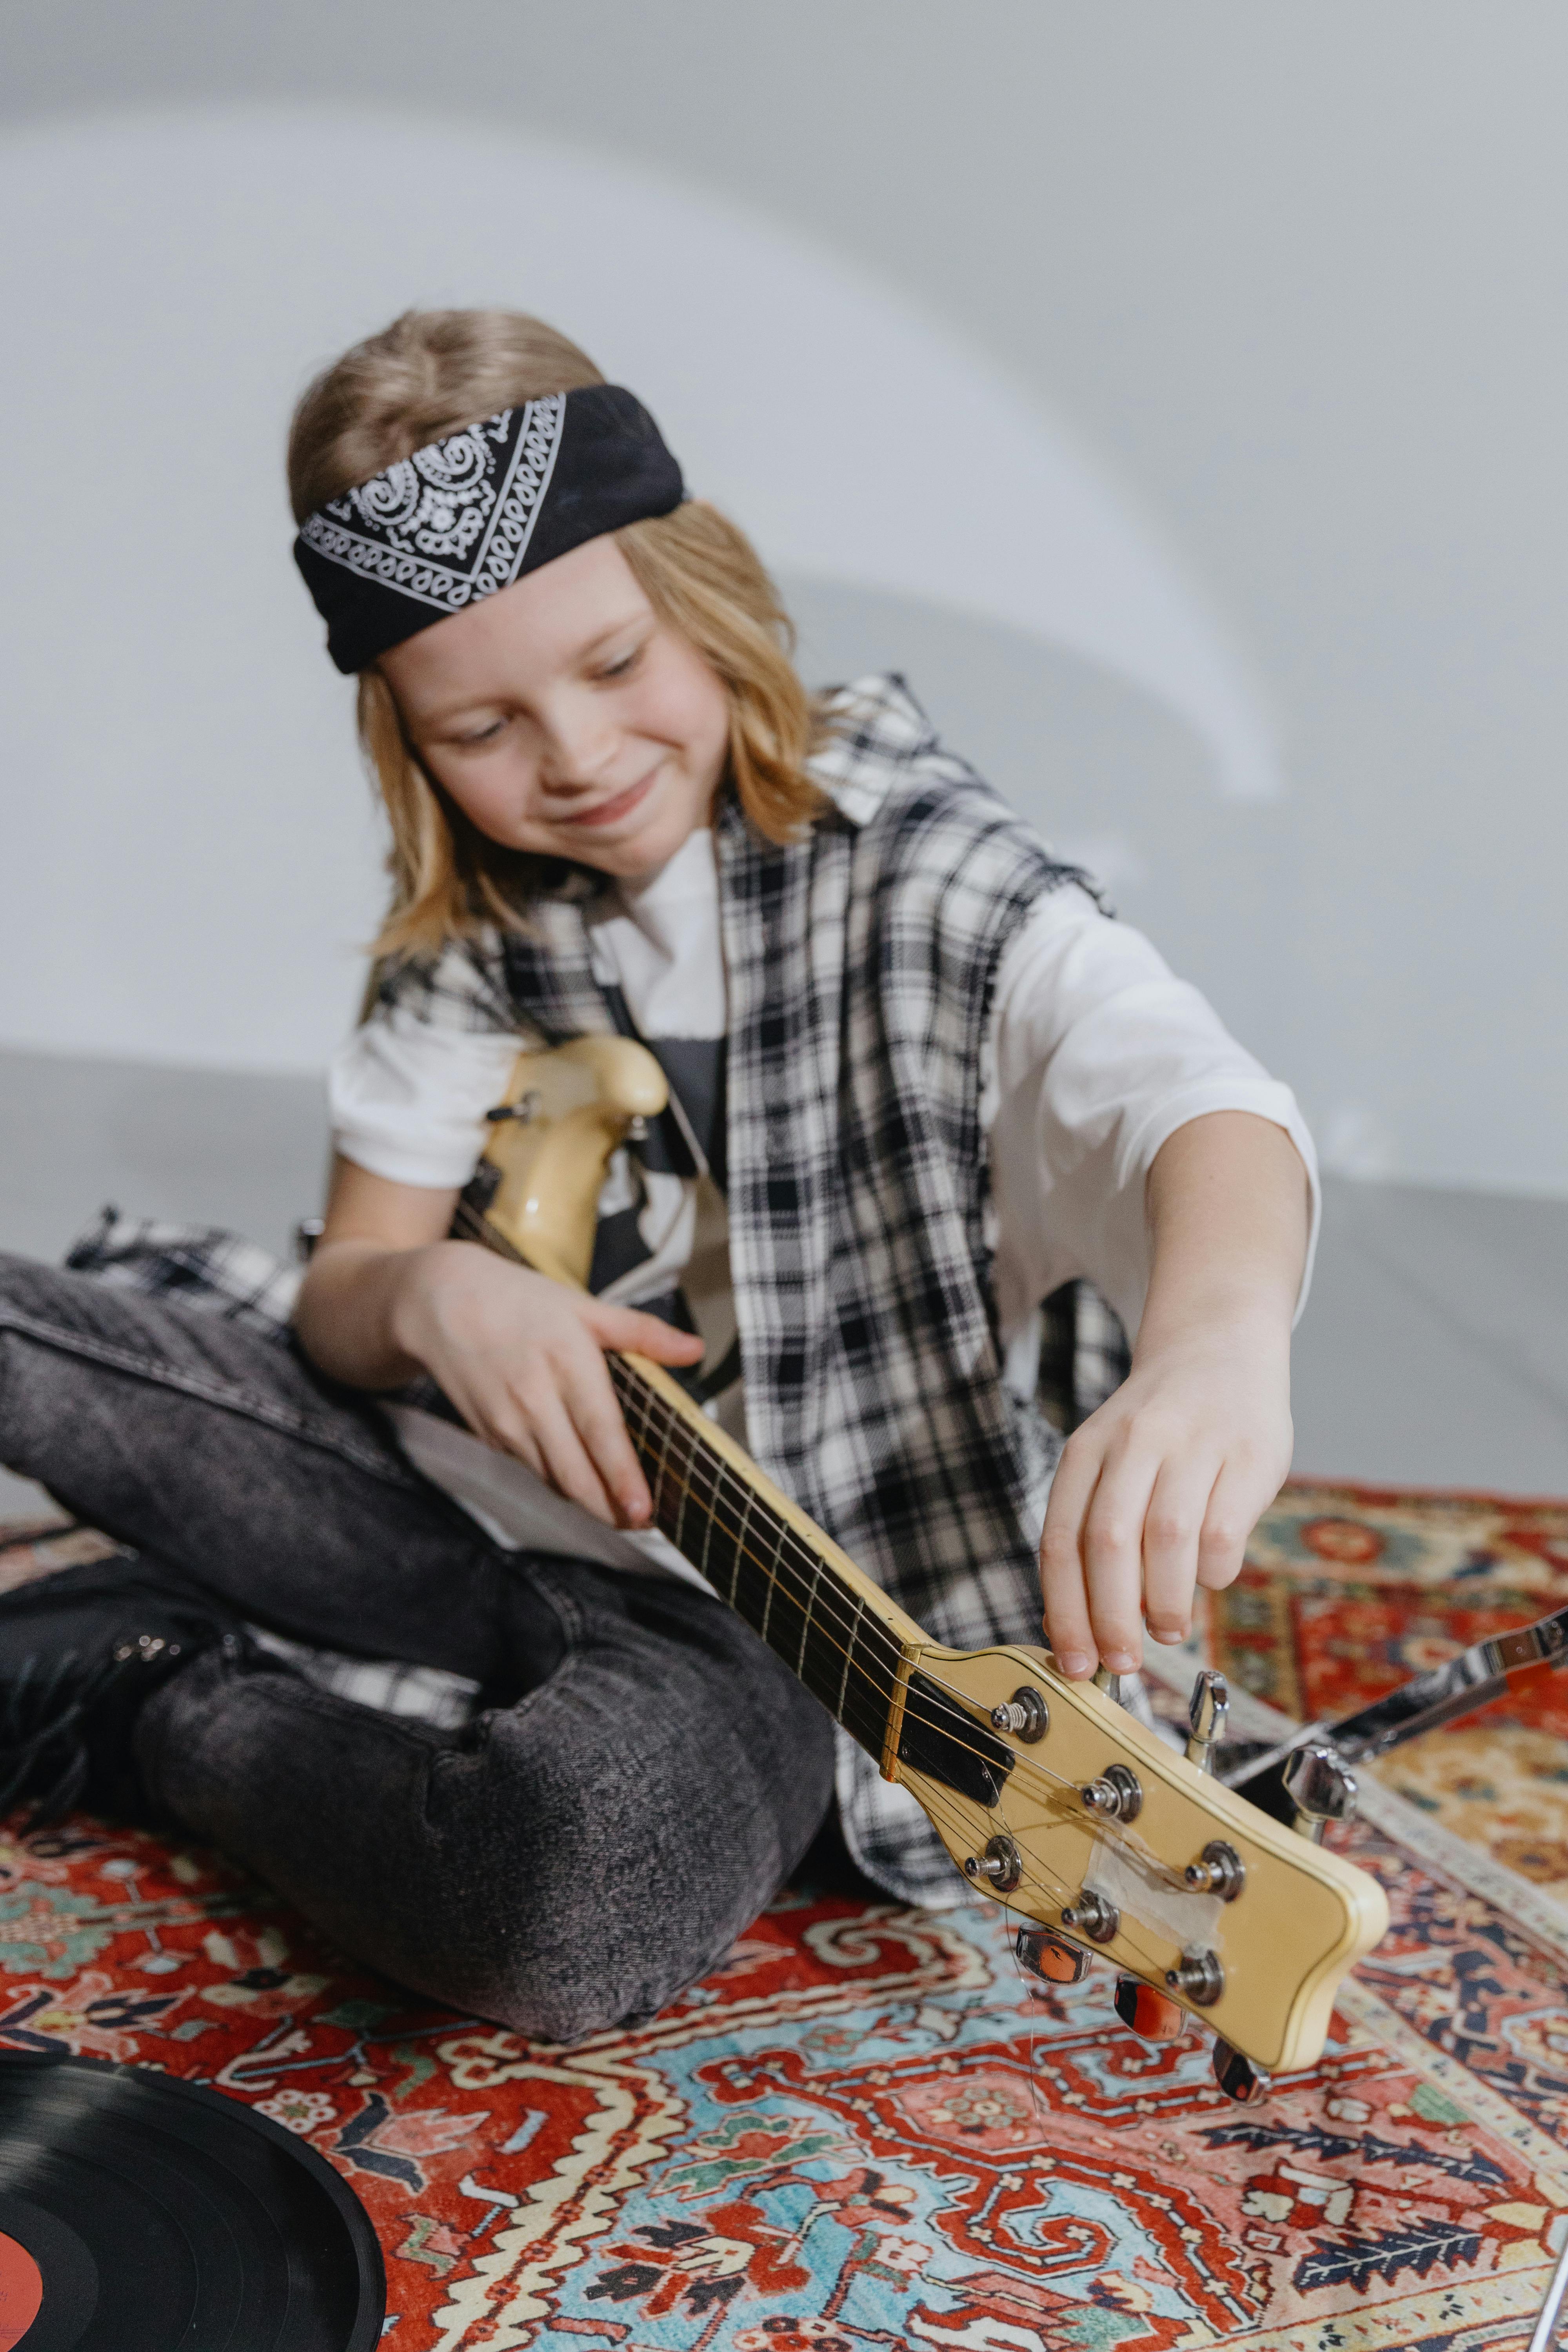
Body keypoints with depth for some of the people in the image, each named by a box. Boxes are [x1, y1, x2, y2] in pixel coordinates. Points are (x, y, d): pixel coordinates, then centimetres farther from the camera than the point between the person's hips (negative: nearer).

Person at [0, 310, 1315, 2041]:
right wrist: (426, 1296, -23)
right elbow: (347, 1282, 3)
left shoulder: (905, 862, -15)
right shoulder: (482, 917, 1)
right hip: (479, 1500, 5)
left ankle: (148, 1705, -5)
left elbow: (1197, 1101, -33)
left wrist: (1216, 1349, -57)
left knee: (579, 1906, -35)